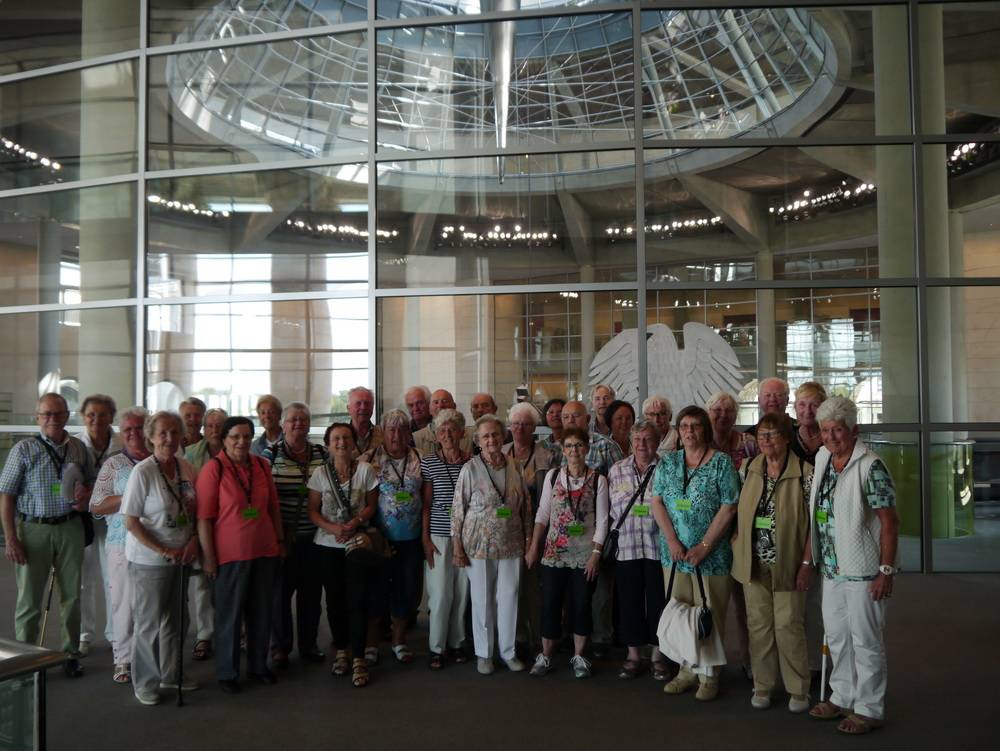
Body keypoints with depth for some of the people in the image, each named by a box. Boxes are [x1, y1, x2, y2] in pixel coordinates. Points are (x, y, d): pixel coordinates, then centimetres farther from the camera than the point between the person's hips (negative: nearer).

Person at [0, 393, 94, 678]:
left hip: (70, 528, 3)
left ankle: (71, 654, 23)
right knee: (29, 598, 5)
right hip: (33, 529, -3)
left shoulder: (79, 449, 5)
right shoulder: (24, 449, -6)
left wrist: (86, 497, -6)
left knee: (72, 595, 10)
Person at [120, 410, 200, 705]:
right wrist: (163, 551, -16)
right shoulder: (142, 471, -14)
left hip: (181, 557, 5)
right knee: (148, 622, 5)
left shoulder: (187, 468, 1)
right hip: (149, 559, -5)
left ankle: (170, 674, 33)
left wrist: (193, 543, -6)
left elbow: (196, 512, 10)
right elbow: (131, 522, -14)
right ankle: (145, 683, 21)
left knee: (173, 619, 17)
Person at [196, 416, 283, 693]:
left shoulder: (262, 465, 5)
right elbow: (204, 516, -11)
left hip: (265, 551, 5)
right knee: (230, 615, 8)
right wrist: (208, 556, -12)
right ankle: (227, 673, 25)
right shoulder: (214, 468, -10)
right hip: (230, 554, -5)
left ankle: (258, 665, 32)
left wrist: (280, 540, 13)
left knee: (262, 611, 15)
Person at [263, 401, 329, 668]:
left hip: (313, 536, 3)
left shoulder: (322, 454, 6)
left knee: (312, 591, 10)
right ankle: (280, 646, 21)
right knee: (280, 590, 5)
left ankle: (308, 645, 26)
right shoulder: (271, 454, -3)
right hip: (282, 535, -3)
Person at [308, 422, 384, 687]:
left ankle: (358, 658, 1)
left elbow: (371, 505, -1)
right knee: (335, 598, 10)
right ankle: (341, 651, 25)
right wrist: (332, 528, -17)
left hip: (357, 543, -2)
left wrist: (354, 523, -17)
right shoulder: (320, 474, 0)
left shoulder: (365, 470, -3)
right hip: (328, 544, 2)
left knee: (357, 600, -5)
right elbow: (313, 511, -1)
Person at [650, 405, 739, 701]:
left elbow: (729, 508, -9)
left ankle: (710, 675, 15)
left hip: (712, 555, -4)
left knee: (710, 615, 2)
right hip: (674, 553, 4)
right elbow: (656, 502, 3)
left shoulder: (721, 462, -4)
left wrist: (704, 547, -13)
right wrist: (672, 541, -9)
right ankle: (687, 670, 23)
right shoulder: (667, 463, 7)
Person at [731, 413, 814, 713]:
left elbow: (814, 520, -8)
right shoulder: (749, 468, 4)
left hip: (787, 562, -4)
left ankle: (798, 689, 17)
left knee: (789, 625, 1)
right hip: (753, 562, 4)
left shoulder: (804, 472, -8)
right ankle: (763, 685, 21)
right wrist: (736, 541, 4)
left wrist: (807, 562, -11)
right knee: (758, 623, 9)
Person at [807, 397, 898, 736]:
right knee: (836, 635, 18)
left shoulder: (870, 466, -16)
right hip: (831, 567, 8)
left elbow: (889, 521, -17)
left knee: (865, 640, 3)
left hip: (862, 569, -8)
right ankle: (843, 697, 34)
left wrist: (886, 571, -19)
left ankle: (869, 709, 18)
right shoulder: (822, 458, 6)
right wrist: (810, 559, 17)